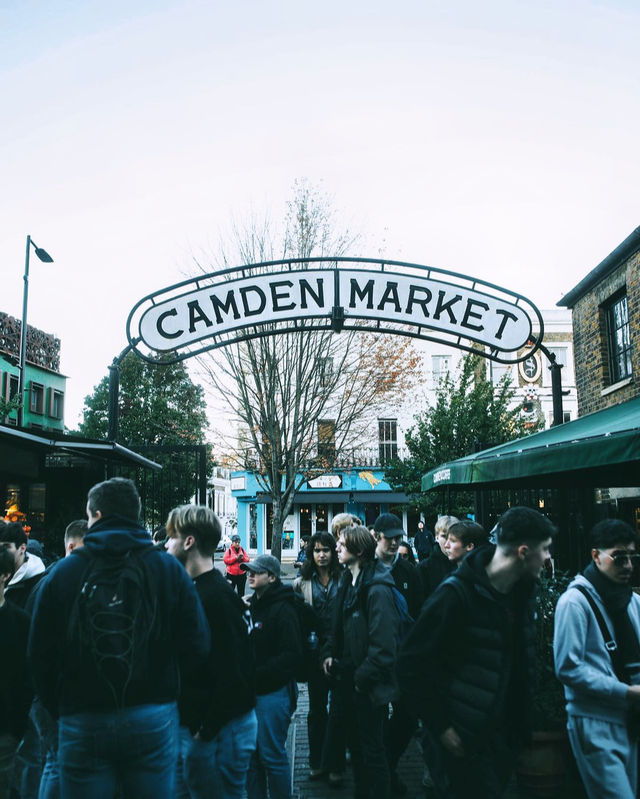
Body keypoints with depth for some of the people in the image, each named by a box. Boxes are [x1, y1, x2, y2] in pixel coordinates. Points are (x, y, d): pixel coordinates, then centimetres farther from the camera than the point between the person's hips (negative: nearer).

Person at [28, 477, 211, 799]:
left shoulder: (62, 573, -5)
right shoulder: (169, 569, -4)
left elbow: (40, 656, -2)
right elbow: (197, 648, -7)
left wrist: (59, 709, 13)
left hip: (82, 724, 0)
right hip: (154, 720, 0)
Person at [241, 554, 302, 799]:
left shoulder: (283, 609, -12)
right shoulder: (251, 605, 12)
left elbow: (292, 655, -18)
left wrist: (257, 674, -21)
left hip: (273, 691, -7)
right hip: (250, 691, 7)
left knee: (272, 756, 1)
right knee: (252, 754, 14)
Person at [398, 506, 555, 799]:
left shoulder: (523, 593, 4)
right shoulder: (456, 594, -19)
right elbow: (411, 665, -18)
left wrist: (521, 724, 7)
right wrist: (441, 727, -16)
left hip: (503, 738, 7)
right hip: (461, 742, -7)